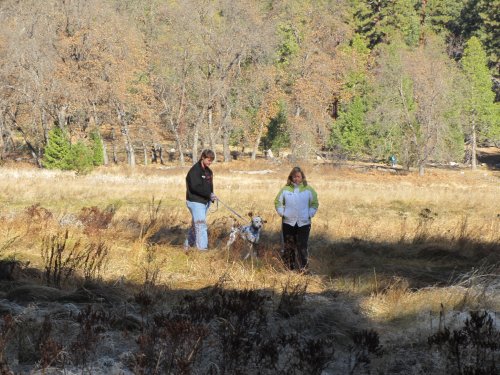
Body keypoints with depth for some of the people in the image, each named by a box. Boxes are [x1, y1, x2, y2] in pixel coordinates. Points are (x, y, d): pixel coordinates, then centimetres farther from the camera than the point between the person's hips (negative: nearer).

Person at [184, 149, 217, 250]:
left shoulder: (208, 171, 13)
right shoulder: (195, 170, -15)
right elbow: (195, 187, -24)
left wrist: (211, 196, 2)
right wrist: (209, 194, -25)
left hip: (205, 201, 9)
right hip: (195, 201, -9)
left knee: (195, 224, 16)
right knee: (201, 224, -12)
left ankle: (188, 245, 27)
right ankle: (202, 248, -12)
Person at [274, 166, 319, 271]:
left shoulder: (308, 189, 2)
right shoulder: (285, 189, 3)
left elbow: (314, 203, 8)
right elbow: (278, 202, 11)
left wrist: (310, 214, -3)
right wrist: (282, 213, -1)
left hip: (304, 223, -1)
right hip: (288, 223, 2)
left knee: (302, 246, -6)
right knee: (288, 246, 8)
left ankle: (303, 268, 0)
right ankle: (289, 267, 18)